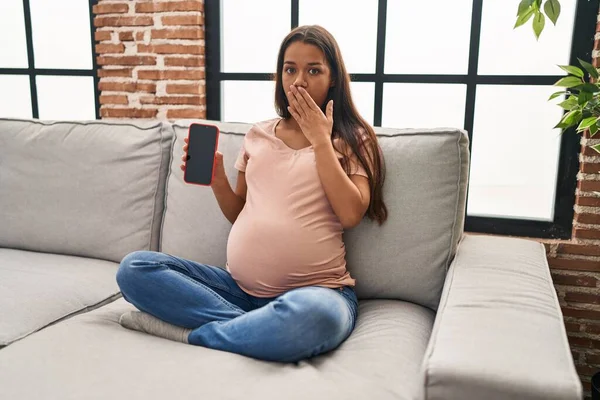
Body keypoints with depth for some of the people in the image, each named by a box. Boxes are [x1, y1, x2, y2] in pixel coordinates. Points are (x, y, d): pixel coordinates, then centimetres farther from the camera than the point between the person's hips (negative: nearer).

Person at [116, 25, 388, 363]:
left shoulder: (353, 138, 5)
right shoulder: (259, 135, 15)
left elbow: (350, 215, -11)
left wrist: (320, 140, -8)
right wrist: (216, 178, 0)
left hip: (316, 290, -4)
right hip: (240, 286, 5)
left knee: (310, 316, -41)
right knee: (134, 268, -11)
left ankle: (188, 333, -16)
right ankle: (258, 329, -18)